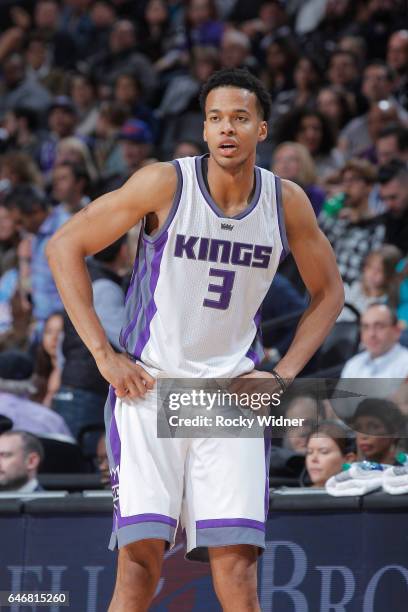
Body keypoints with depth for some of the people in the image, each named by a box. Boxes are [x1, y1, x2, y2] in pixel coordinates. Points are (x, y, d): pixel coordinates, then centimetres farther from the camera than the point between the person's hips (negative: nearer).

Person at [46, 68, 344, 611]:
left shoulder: (287, 202, 0)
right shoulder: (166, 184, -9)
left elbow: (328, 291, 16)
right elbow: (65, 247, -4)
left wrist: (282, 375, 3)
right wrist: (103, 355, -8)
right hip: (148, 385, -2)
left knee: (237, 563, -7)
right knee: (141, 554, -12)